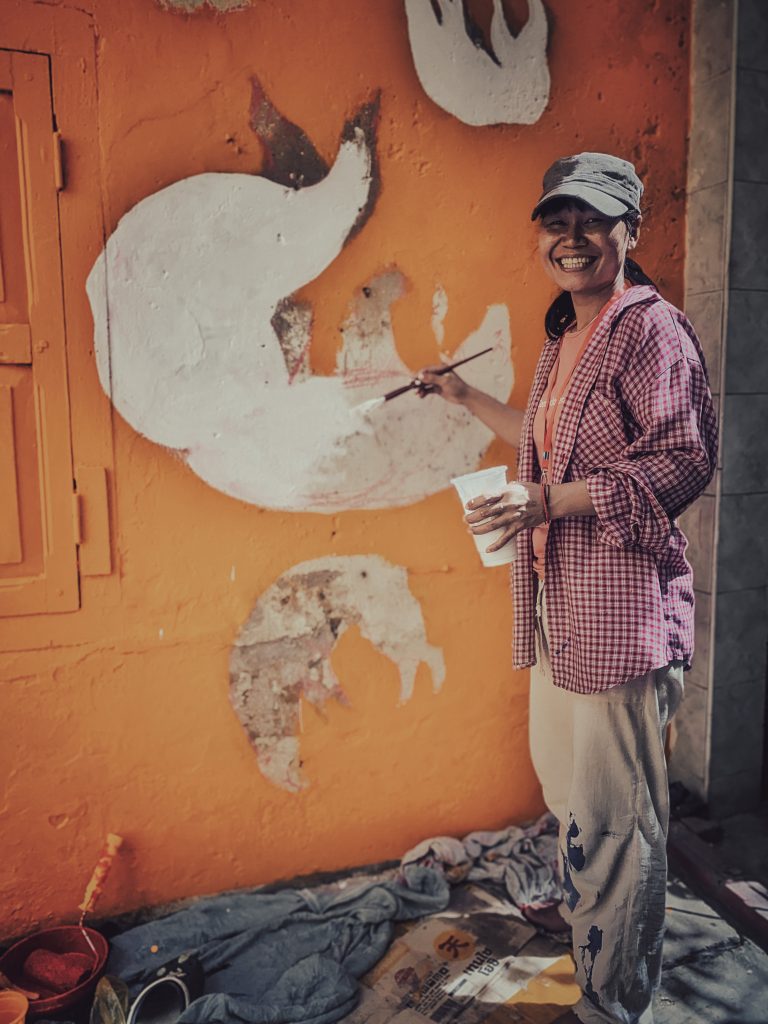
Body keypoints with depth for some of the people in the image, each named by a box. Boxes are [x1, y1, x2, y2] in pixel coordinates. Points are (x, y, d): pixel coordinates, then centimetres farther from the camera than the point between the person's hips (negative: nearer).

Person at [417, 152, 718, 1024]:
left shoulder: (651, 329, -10)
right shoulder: (565, 334, 17)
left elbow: (685, 457, -19)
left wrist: (550, 502, -26)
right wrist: (468, 399, 33)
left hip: (621, 608, -9)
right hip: (557, 601, 10)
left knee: (612, 816, 3)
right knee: (567, 788, 23)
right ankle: (587, 929, 47)